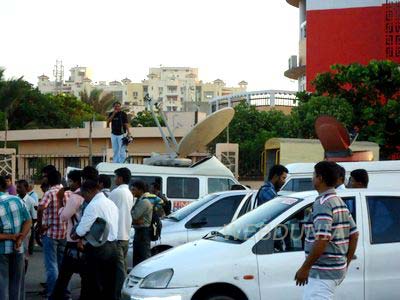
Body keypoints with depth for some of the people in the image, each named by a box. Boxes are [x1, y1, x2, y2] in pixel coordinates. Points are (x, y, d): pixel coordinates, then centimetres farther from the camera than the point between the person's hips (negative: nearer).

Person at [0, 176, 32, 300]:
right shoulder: (17, 200, 0)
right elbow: (28, 222, 0)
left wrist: (10, 237, -12)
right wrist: (19, 239, -9)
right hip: (17, 249, 4)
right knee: (16, 283, 16)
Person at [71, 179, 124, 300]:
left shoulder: (93, 205, -14)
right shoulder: (111, 204, 12)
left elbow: (81, 230, -16)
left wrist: (73, 236, 4)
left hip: (98, 249, -7)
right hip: (114, 246, 7)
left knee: (96, 287, 3)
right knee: (112, 287, 8)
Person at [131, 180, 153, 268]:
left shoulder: (144, 202, -14)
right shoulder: (138, 201, 16)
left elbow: (134, 216, -20)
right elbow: (134, 217, 11)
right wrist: (136, 221, -8)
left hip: (143, 232, -10)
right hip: (138, 231, 10)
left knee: (144, 256, -9)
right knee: (136, 257, 14)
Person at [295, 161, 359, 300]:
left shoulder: (323, 203, -17)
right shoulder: (340, 203, 14)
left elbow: (322, 240, -26)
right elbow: (354, 235, 17)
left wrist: (305, 267, -20)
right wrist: (346, 263, 20)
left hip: (322, 272, -10)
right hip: (338, 270, 10)